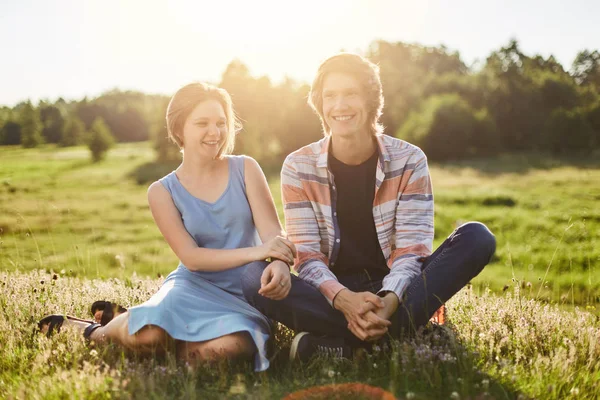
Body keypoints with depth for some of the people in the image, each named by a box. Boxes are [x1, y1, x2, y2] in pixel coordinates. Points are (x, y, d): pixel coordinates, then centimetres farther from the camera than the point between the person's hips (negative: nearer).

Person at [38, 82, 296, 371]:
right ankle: (99, 331, 5)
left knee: (232, 346, -35)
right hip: (195, 287, -1)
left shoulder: (245, 169, 2)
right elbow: (191, 257, -10)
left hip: (245, 295, 1)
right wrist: (255, 251, -24)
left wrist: (280, 264, -31)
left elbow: (273, 233, -6)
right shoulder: (163, 192, 0)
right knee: (148, 336, -34)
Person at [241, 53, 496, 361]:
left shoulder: (409, 161, -4)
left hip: (394, 290, 1)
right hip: (331, 293, 0)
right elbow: (306, 254, -10)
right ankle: (401, 332, -33)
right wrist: (343, 299, -31)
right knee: (254, 279, -29)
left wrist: (389, 301, -33)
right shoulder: (299, 167, -4)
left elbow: (412, 248, -11)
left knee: (477, 238, -23)